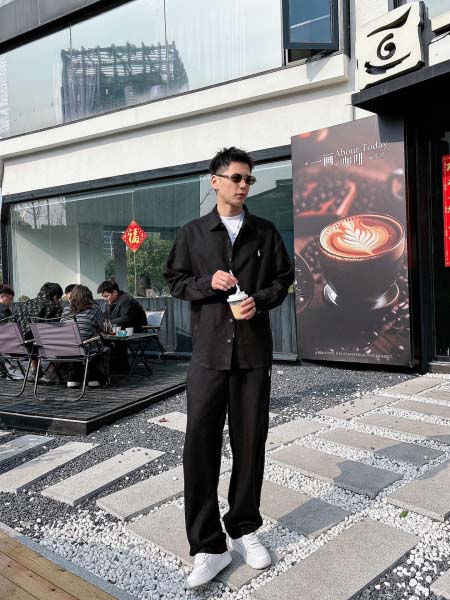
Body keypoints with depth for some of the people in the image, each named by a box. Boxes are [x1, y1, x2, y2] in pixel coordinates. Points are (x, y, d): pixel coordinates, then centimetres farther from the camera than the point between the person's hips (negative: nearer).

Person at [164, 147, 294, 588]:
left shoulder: (265, 232, 10)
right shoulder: (193, 233, 7)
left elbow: (284, 278, 12)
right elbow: (174, 280, 9)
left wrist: (260, 300, -8)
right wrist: (208, 283, -10)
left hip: (254, 350, 1)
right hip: (209, 349, -1)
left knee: (250, 442, 8)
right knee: (200, 444, -5)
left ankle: (244, 530, 27)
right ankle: (208, 546, 7)